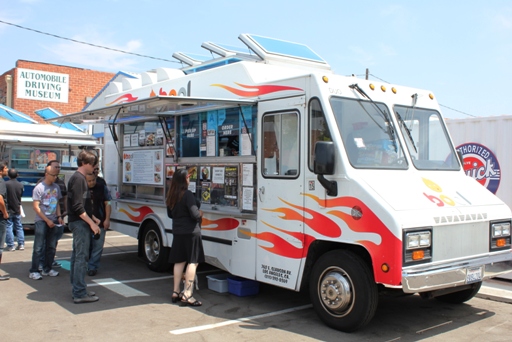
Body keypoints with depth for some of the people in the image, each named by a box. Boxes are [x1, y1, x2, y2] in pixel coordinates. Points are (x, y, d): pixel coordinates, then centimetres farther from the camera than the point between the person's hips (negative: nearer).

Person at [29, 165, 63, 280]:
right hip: (41, 221, -6)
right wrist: (47, 220, -14)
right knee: (38, 247, -5)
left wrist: (59, 216, 4)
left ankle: (47, 269, 19)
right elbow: (36, 207, -10)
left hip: (53, 221, 6)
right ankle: (33, 271, 0)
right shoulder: (39, 188, -8)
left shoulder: (56, 187, 9)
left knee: (51, 247, 9)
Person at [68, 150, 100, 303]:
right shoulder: (78, 179, -14)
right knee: (81, 257, -8)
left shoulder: (79, 178, 17)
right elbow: (77, 206, -21)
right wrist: (91, 222, -19)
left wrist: (92, 218, 17)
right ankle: (80, 293, -5)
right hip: (79, 223, -11)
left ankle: (77, 290, 21)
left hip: (78, 222, 11)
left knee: (77, 256, 13)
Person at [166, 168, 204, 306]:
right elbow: (195, 214, -20)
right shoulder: (187, 195, -17)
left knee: (179, 261, 13)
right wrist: (201, 213, 0)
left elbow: (170, 214, 18)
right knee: (192, 262, -2)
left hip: (177, 231, 8)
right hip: (191, 232, -8)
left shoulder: (171, 196, 7)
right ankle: (187, 295, -5)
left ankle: (176, 292, 19)